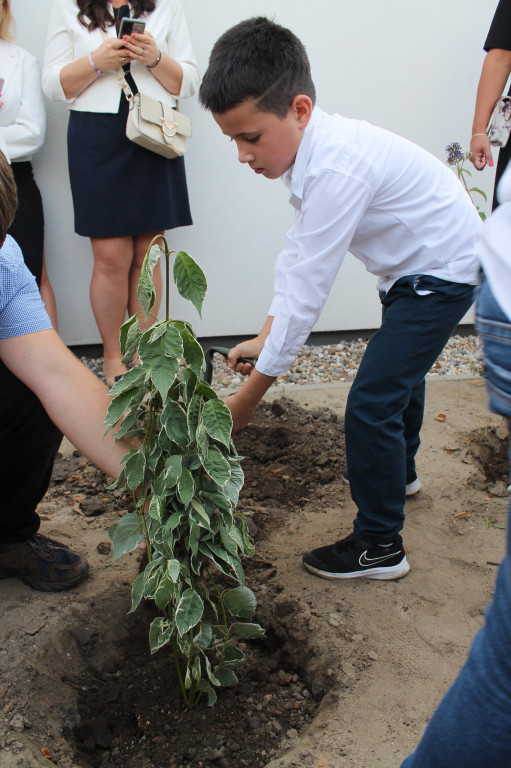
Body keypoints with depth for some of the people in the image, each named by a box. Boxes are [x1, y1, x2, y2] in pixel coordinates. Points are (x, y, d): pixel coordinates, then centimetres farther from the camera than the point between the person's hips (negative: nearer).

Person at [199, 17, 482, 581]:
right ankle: (399, 470, 55)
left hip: (445, 270, -10)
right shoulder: (311, 149, -7)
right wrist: (266, 334, -6)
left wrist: (249, 397, -29)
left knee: (371, 402, -13)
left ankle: (379, 545, 4)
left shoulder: (338, 169, -36)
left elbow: (309, 288, -35)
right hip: (412, 268, 10)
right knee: (399, 372, 29)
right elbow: (298, 251, 0)